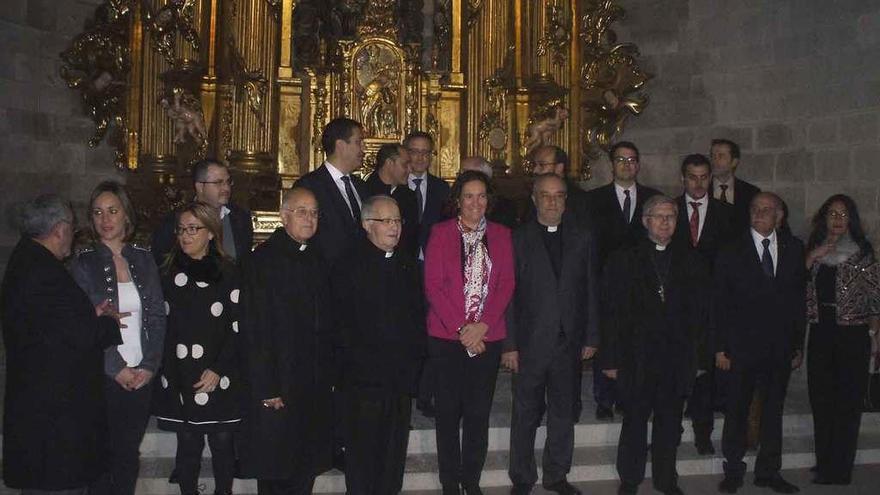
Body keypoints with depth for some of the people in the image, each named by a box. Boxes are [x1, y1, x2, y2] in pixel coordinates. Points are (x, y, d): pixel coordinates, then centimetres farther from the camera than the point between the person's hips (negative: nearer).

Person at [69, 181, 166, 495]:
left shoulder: (143, 261, 7)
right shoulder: (84, 264, -1)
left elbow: (157, 317, 6)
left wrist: (150, 366, -5)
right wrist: (116, 369, -11)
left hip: (142, 376, 3)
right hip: (103, 378, -2)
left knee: (129, 456, 7)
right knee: (104, 455, 3)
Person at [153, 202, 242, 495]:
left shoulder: (228, 273, 0)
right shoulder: (169, 273, 8)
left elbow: (237, 327, -2)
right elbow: (161, 325, 9)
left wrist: (218, 370, -10)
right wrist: (166, 370, -1)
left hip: (220, 378, -2)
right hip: (180, 379, 2)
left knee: (222, 443, 4)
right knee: (188, 445, 4)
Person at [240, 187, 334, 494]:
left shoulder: (317, 260, 12)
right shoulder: (262, 260, -10)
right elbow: (254, 329, -14)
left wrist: (328, 376, 10)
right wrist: (266, 388, -17)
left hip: (315, 387, 6)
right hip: (278, 386, -6)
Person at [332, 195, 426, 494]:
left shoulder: (408, 265, 13)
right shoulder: (349, 265, -5)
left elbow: (419, 314, 15)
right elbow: (343, 322, -10)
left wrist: (416, 356, 5)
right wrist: (361, 362, -13)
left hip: (403, 377, 5)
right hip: (365, 377, -5)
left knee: (395, 450, 12)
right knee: (363, 451, 3)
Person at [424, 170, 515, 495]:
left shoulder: (501, 235, 8)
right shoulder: (441, 233, 1)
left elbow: (506, 284, 2)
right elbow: (432, 286, -4)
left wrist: (482, 326, -10)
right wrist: (460, 328, -12)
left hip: (488, 337, 2)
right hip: (447, 336, -2)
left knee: (479, 413, 6)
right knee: (449, 412, 5)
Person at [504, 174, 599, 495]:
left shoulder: (583, 239, 7)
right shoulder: (518, 239, -1)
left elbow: (591, 291, 8)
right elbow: (508, 295, -4)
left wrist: (591, 338, 4)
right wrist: (509, 344, -8)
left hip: (570, 343, 3)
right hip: (530, 344, -2)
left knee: (563, 413, 12)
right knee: (526, 414, 6)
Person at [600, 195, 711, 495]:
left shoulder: (691, 262, 9)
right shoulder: (624, 260, 2)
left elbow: (701, 313, 8)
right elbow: (612, 313, -2)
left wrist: (701, 357, 3)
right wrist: (611, 358, -7)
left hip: (678, 359, 2)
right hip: (636, 358, -2)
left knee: (670, 423, 10)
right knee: (634, 423, 6)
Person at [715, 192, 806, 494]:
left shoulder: (794, 249, 7)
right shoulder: (731, 253, -1)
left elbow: (799, 298, 7)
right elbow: (720, 304, -1)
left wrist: (798, 345, 4)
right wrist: (720, 348, -6)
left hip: (781, 349, 3)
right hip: (743, 347, -2)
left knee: (773, 412, 11)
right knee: (737, 412, 5)